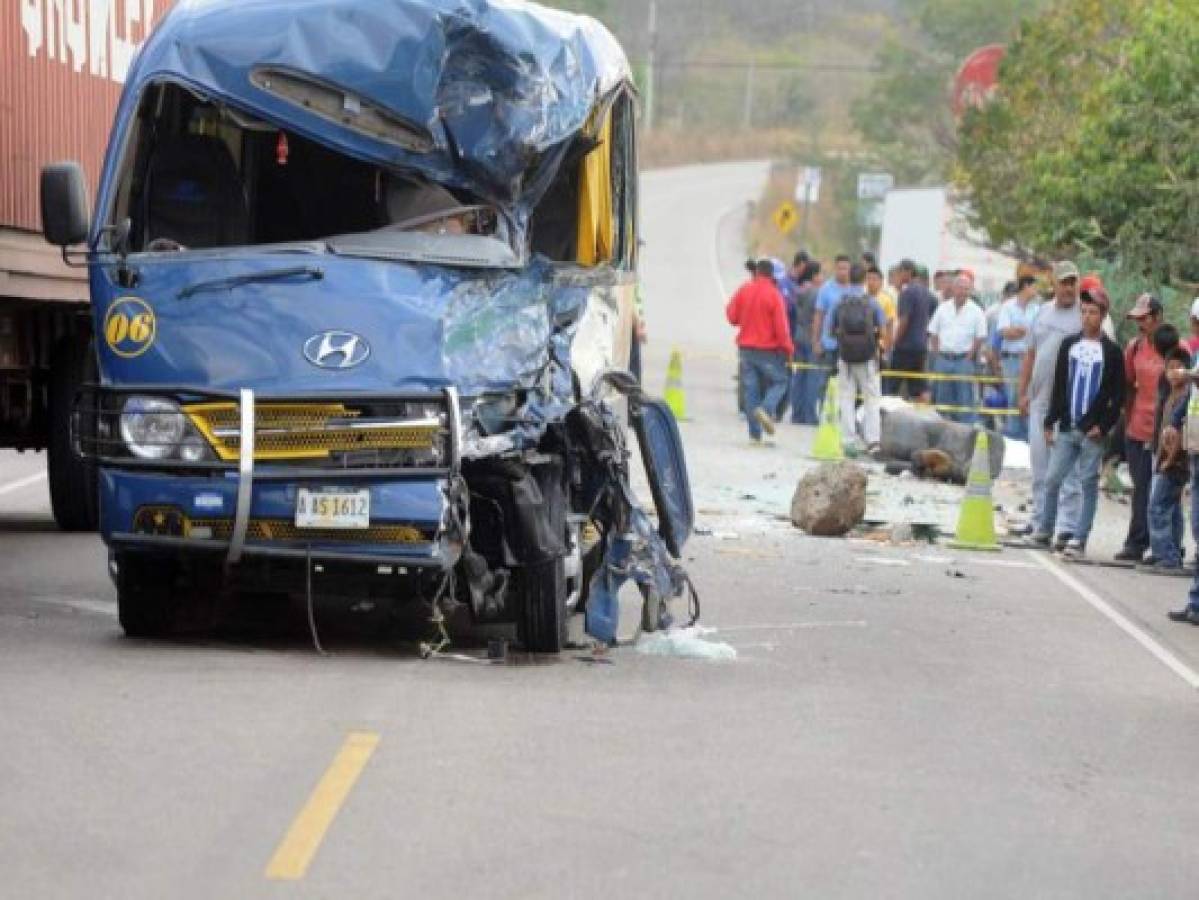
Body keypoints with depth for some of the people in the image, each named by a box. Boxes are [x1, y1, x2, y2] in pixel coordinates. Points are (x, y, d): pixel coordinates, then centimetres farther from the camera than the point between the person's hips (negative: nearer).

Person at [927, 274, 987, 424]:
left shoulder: (976, 311, 1)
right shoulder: (943, 309, 9)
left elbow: (980, 338, -1)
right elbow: (933, 333, 11)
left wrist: (969, 357, -7)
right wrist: (936, 354, 2)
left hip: (964, 360, -3)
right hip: (943, 359, 3)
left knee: (965, 399, -4)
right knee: (943, 398, 7)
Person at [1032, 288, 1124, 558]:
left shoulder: (1111, 351, -1)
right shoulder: (1069, 345, 9)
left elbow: (1118, 395, -2)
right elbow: (1059, 386, 12)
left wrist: (1104, 426, -11)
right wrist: (1050, 422, 7)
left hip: (1093, 431, -4)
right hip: (1066, 429, 4)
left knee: (1089, 483, -1)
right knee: (1052, 479, 4)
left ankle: (1079, 539, 1)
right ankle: (1044, 532, 17)